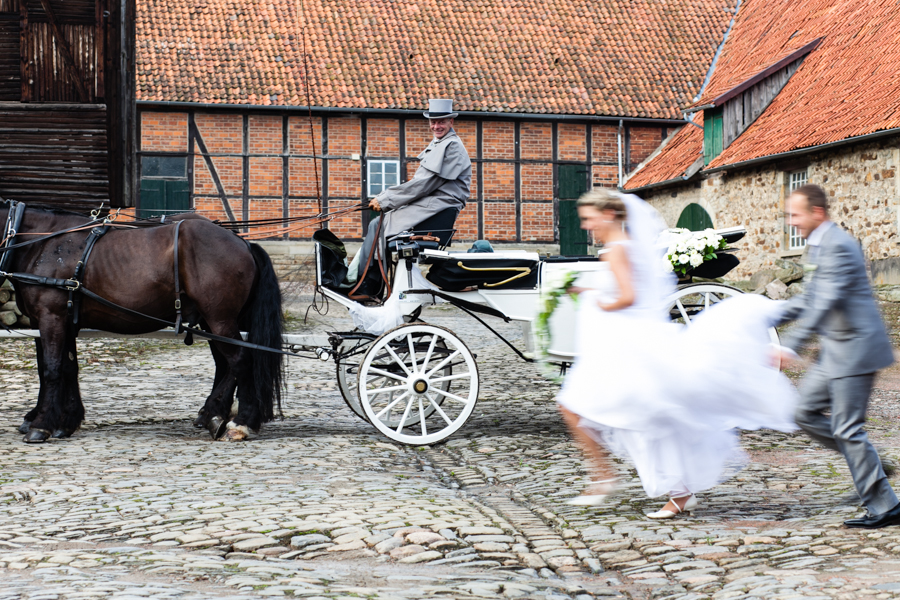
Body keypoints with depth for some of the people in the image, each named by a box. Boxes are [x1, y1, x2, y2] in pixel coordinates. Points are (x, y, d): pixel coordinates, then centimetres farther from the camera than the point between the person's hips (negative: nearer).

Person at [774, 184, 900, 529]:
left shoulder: (837, 246, -19)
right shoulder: (821, 245, 14)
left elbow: (826, 303, -27)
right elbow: (811, 298, 23)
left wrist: (791, 345, -31)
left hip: (854, 348, -10)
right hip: (836, 349, 10)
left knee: (847, 428, -7)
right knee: (807, 413, 11)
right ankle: (868, 462, 20)